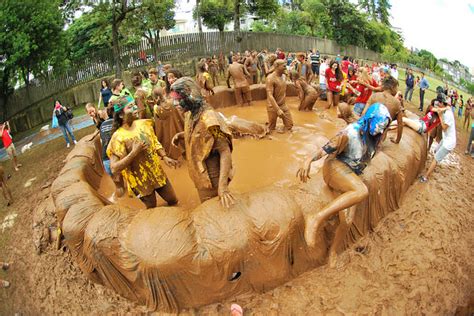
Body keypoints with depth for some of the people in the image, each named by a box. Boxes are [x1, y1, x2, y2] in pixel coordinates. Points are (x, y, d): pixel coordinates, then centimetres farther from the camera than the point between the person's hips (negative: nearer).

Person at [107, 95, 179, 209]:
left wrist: (165, 157, -3)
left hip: (157, 173, 5)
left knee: (173, 201, 20)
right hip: (141, 181, -5)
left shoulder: (143, 123, -6)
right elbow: (114, 169, -26)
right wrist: (134, 152, -32)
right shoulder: (118, 137, -23)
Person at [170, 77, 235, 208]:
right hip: (200, 174, 8)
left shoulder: (208, 118, -28)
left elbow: (225, 152, -28)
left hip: (211, 177, -8)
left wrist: (223, 184, -35)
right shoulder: (190, 114, -1)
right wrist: (181, 135, -2)